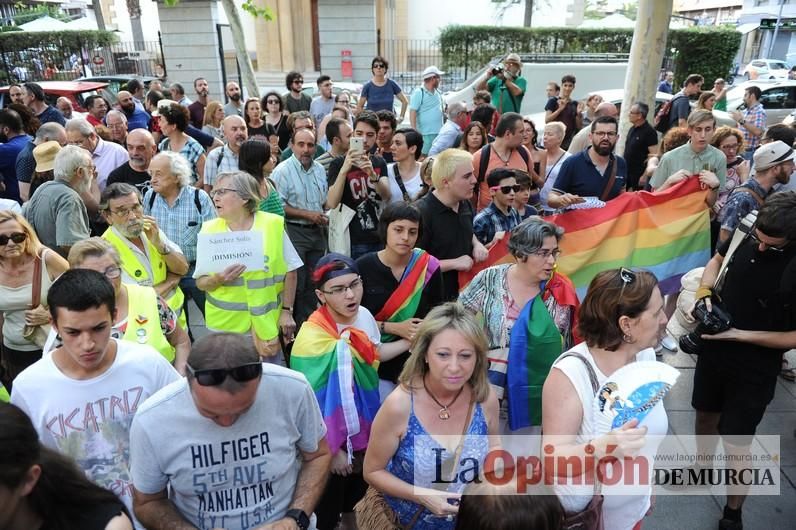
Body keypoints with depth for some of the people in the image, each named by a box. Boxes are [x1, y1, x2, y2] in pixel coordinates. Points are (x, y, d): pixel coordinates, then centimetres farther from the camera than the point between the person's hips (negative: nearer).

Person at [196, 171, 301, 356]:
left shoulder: (273, 225, -5)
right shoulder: (210, 230, 0)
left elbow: (289, 271, 1)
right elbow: (201, 282, 3)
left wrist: (287, 311, -3)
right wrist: (218, 279, -18)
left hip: (267, 321, -1)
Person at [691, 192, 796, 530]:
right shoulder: (747, 229, -12)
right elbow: (717, 259, 9)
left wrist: (738, 334, -22)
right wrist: (705, 293, -8)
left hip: (755, 368, -5)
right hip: (713, 348, 5)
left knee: (736, 444, 5)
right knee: (705, 414, 24)